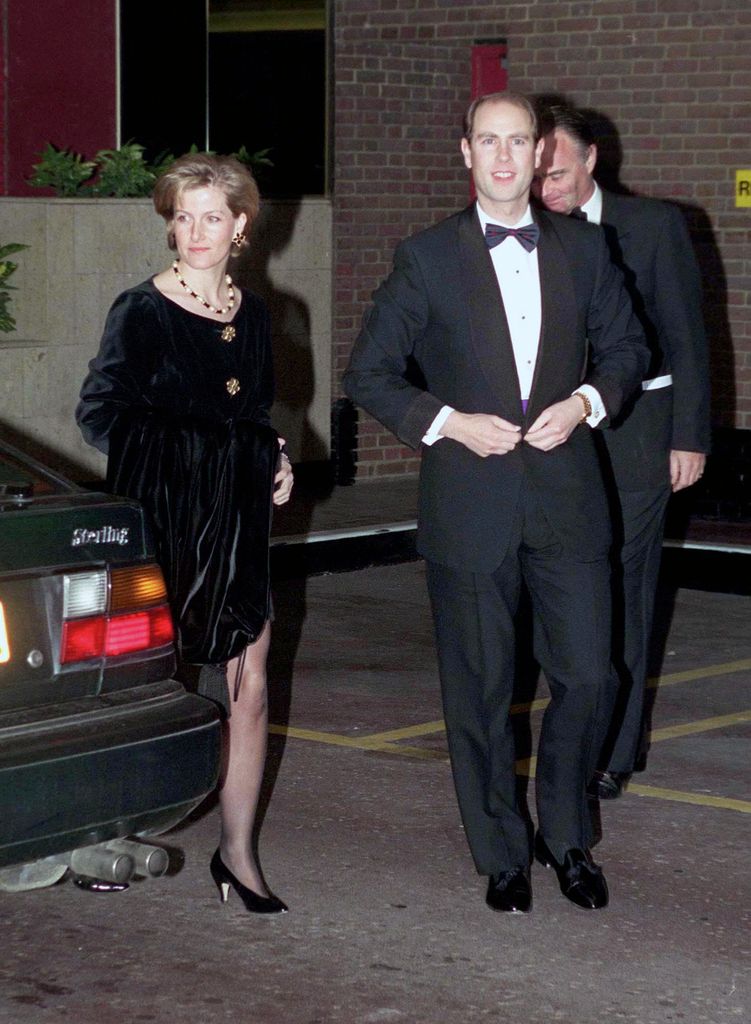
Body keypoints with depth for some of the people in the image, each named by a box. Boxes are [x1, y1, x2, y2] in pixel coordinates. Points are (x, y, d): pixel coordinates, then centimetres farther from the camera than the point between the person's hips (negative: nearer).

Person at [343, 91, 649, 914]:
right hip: (470, 505, -2)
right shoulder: (428, 258, -1)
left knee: (586, 675, 3)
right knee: (480, 691, 6)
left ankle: (566, 836, 25)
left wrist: (586, 402, -3)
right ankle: (502, 856, 21)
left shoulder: (581, 249, 7)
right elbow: (368, 374, 1)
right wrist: (448, 423, -11)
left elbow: (626, 346, 17)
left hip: (566, 497, 2)